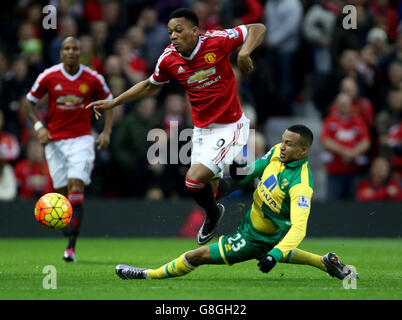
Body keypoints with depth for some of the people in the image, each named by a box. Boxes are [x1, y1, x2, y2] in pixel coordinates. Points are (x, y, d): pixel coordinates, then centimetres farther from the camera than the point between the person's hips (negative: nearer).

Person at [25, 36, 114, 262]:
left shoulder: (93, 79, -2)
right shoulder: (48, 77, -2)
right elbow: (30, 102, 9)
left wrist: (107, 131, 0)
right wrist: (39, 126, -6)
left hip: (82, 139, -2)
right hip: (54, 140, 2)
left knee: (76, 186, -18)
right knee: (61, 191, 1)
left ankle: (72, 245, -20)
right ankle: (69, 233, 24)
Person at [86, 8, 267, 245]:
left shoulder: (217, 41, -17)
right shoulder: (169, 59, -4)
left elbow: (258, 28, -7)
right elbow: (150, 86, 16)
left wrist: (244, 52, -25)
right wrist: (112, 103, 13)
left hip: (229, 126, -6)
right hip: (202, 130, 6)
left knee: (195, 179, -18)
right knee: (208, 187, 9)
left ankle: (213, 213, 12)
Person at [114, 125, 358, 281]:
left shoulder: (300, 185, -33)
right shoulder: (277, 152, -10)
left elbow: (298, 228, -40)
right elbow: (255, 170, 5)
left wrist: (274, 255, -51)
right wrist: (242, 172, -19)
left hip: (257, 239, -8)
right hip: (251, 220, 8)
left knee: (198, 255, -3)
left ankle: (148, 275, 14)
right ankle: (326, 262, 40)